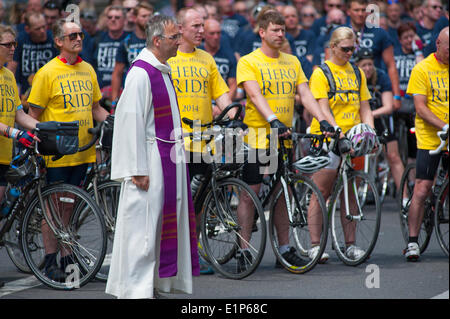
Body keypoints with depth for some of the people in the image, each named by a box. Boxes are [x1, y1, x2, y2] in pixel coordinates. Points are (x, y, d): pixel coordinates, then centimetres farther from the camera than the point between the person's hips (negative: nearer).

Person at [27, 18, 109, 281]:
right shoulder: (48, 72, -8)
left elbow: (95, 108, 20)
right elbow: (34, 114, -5)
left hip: (83, 150, 5)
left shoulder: (87, 70, 10)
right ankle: (50, 261, 6)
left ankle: (68, 256, 19)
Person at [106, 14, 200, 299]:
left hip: (168, 160, 10)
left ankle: (155, 283, 17)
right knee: (143, 222, -6)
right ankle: (134, 289, -2)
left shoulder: (162, 71, 15)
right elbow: (131, 121, -19)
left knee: (166, 220, 11)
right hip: (150, 161, -10)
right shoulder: (141, 73, -15)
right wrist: (138, 169, -22)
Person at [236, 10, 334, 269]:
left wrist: (323, 120, -9)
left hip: (284, 136, 5)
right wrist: (272, 119, -34)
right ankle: (244, 250, 2)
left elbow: (305, 93, 5)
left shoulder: (292, 62, 12)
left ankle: (285, 248, 16)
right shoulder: (249, 62, -5)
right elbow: (254, 94, -19)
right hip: (258, 134, -5)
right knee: (251, 191, -3)